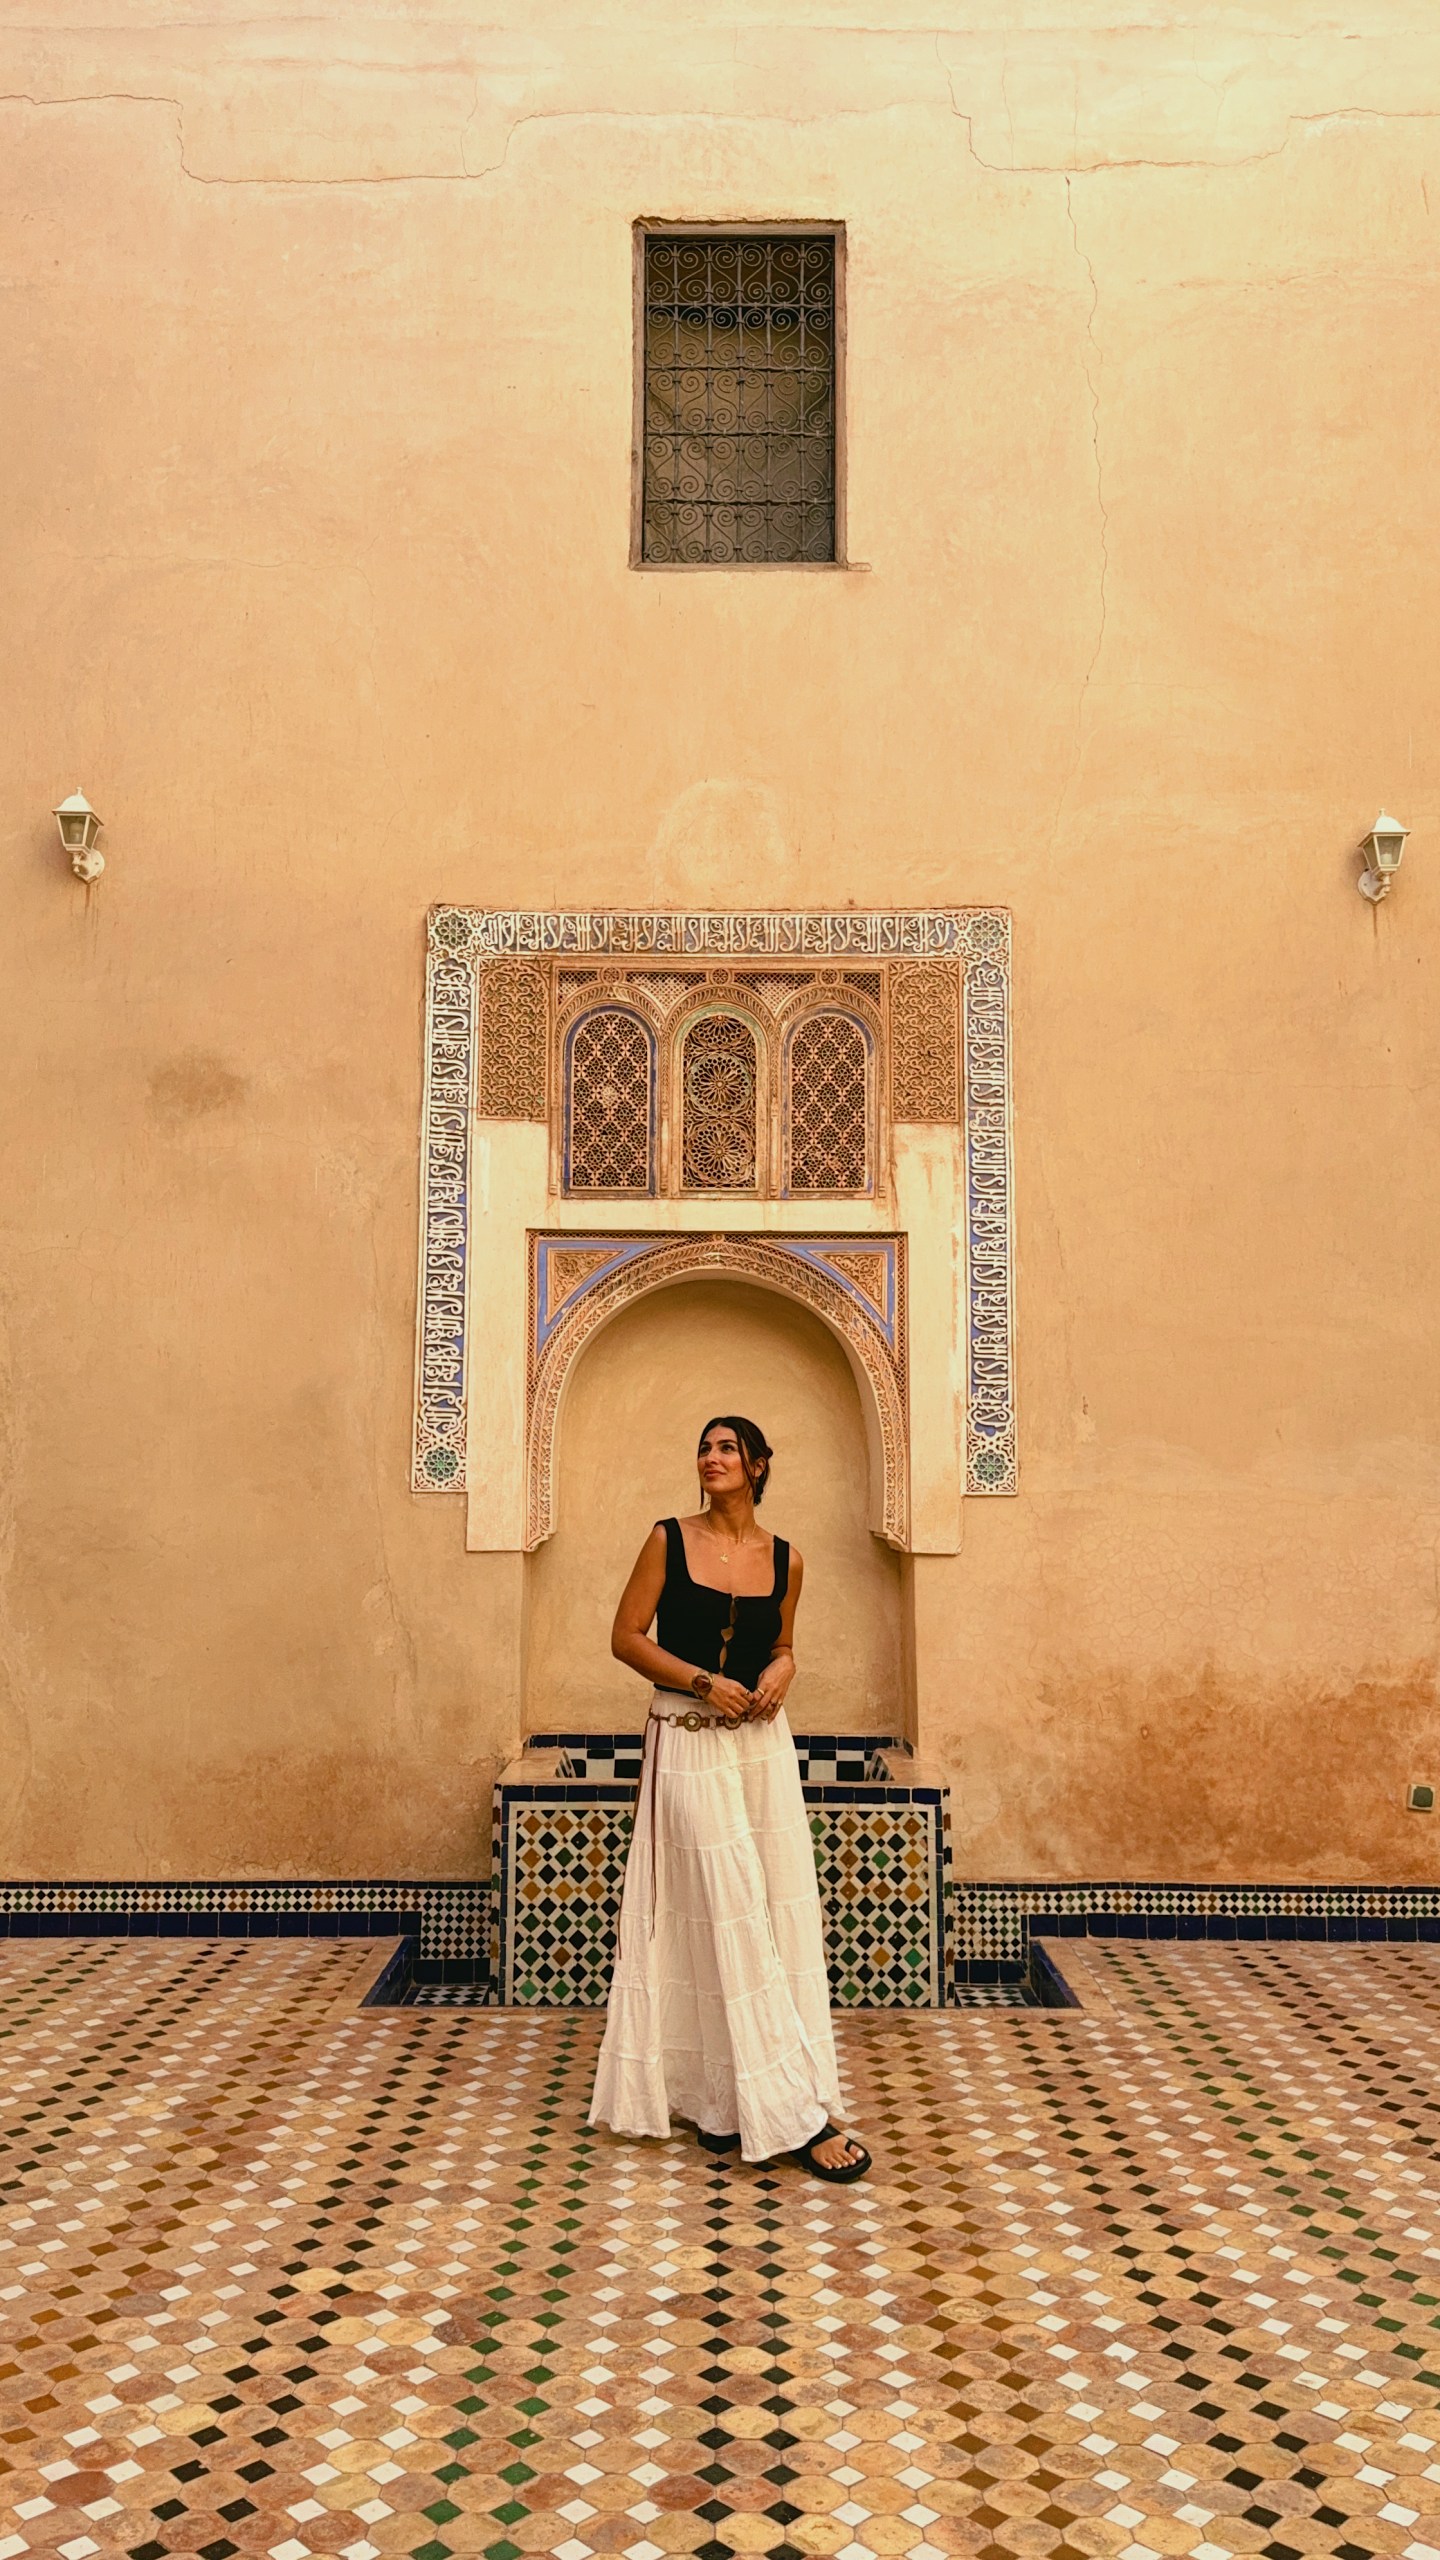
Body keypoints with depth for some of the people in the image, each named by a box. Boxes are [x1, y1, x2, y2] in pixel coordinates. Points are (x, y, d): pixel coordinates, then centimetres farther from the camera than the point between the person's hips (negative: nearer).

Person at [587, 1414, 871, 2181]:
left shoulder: (785, 1560, 5)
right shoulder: (669, 1540, -3)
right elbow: (626, 1636, -4)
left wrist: (780, 1672, -4)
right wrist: (702, 1681, -15)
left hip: (761, 1742, 4)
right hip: (687, 1744, -4)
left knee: (778, 1915, 4)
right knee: (726, 1919, -5)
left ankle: (721, 2100, 19)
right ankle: (791, 2112, -1)